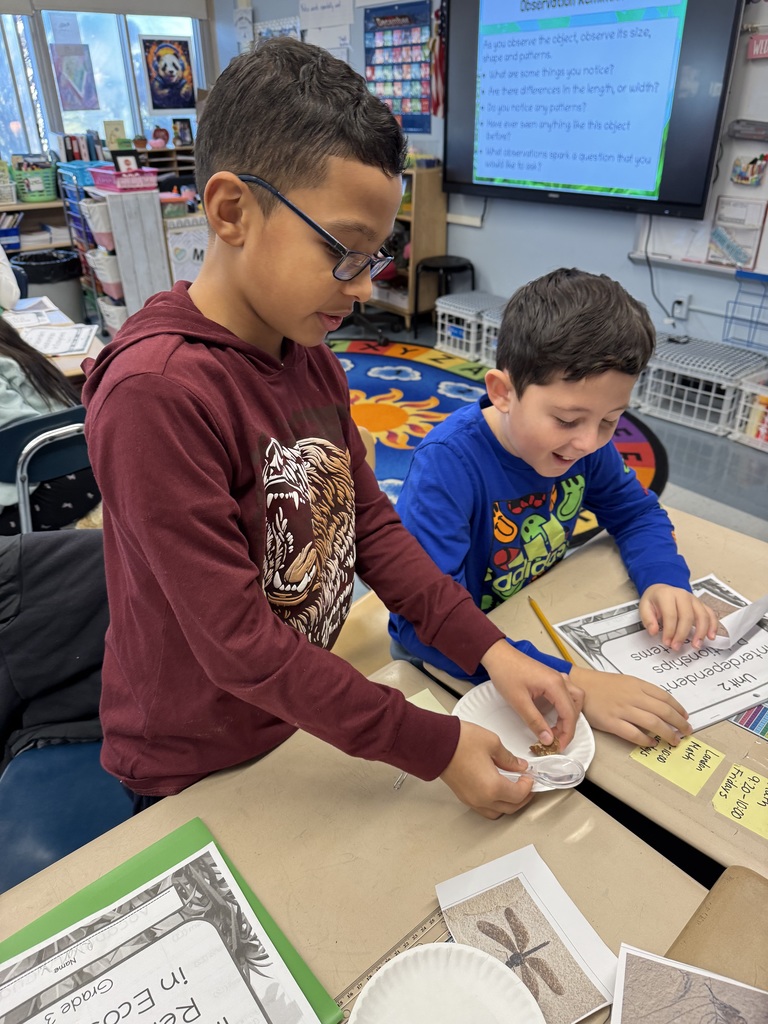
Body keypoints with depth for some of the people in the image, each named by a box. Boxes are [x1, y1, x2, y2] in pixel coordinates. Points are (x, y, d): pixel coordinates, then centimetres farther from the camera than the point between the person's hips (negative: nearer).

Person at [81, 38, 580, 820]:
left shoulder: (311, 359, -4)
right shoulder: (154, 392, -30)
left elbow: (372, 526, -1)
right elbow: (239, 649, -28)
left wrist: (490, 651, -11)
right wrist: (438, 748, -22)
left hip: (307, 718, 6)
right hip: (195, 768, -6)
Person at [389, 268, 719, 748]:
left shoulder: (586, 442, -12)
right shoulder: (448, 462, -31)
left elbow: (636, 512, 6)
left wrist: (665, 581, -15)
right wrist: (569, 681, -44)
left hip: (539, 626, 5)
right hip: (448, 657, -5)